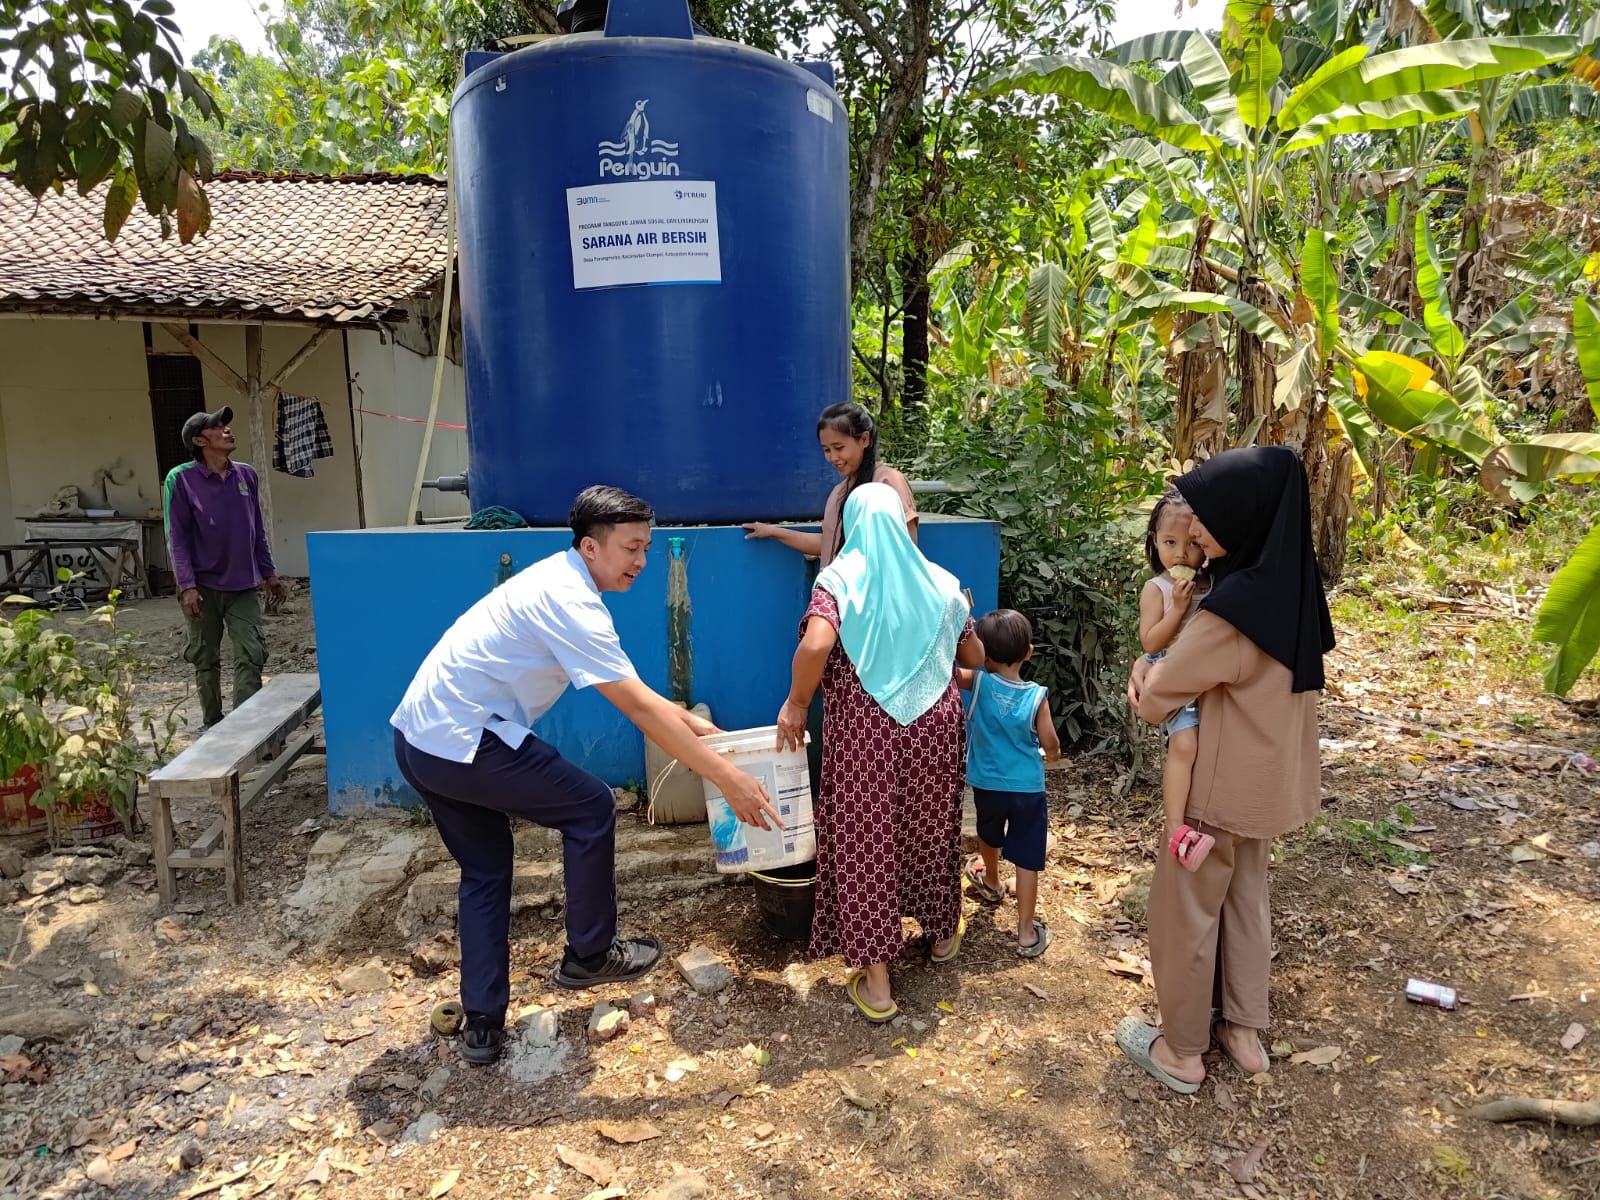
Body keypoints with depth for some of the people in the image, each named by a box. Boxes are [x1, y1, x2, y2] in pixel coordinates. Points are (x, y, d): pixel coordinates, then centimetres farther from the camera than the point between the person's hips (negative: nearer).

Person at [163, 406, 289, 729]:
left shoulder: (247, 475, 6)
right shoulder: (180, 479, -6)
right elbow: (177, 537, -8)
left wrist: (269, 574, 14)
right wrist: (187, 585, -15)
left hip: (244, 585, 3)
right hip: (204, 587, -3)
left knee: (251, 657, -5)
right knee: (206, 660, 10)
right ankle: (212, 724, 25)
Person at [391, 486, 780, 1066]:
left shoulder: (559, 580, 11)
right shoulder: (571, 603, -19)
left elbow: (629, 689, 18)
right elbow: (639, 708, -22)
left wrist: (690, 722, 16)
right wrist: (728, 777, -20)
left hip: (416, 737, 10)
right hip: (464, 743, -10)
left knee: (484, 871, 20)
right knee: (591, 810, 5)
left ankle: (481, 1026, 24)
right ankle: (589, 956, 20)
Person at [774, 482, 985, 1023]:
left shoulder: (839, 579, -7)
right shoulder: (939, 582, 5)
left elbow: (815, 646, -25)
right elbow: (974, 658, 14)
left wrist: (796, 704, -11)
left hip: (865, 731, -3)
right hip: (934, 725, 4)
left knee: (866, 843, 6)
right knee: (930, 829, 23)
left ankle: (875, 983, 12)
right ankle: (942, 932, 43)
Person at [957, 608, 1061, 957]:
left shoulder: (979, 683, -14)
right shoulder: (1036, 696, -14)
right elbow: (1050, 744, -8)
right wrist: (1051, 755, 14)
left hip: (986, 785, 2)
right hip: (1027, 788, -2)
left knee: (989, 836, 30)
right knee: (1027, 858, 5)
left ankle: (991, 882, 56)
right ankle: (1027, 932, 9)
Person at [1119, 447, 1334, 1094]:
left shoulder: (1236, 606, -30)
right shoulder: (1288, 586, -2)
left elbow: (1155, 699, -21)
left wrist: (1148, 675, 1)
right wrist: (1152, 664, -7)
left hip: (1222, 783, -8)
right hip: (1269, 776, 9)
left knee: (1185, 908, 9)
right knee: (1245, 896, 22)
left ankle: (1182, 1051, 25)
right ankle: (1244, 1032, 37)